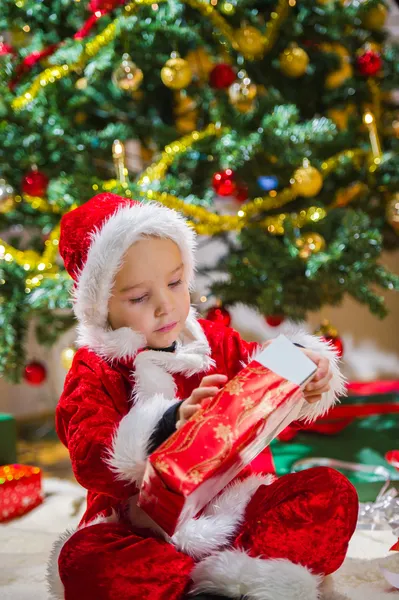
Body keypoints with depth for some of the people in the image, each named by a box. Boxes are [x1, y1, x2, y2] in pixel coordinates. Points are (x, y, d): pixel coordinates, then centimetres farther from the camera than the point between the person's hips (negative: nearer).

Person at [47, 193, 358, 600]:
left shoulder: (214, 342, 9)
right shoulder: (94, 371, -3)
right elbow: (92, 462, -17)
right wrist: (169, 429, -34)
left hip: (237, 508, 4)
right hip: (144, 531, -3)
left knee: (333, 490, -12)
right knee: (81, 558, -34)